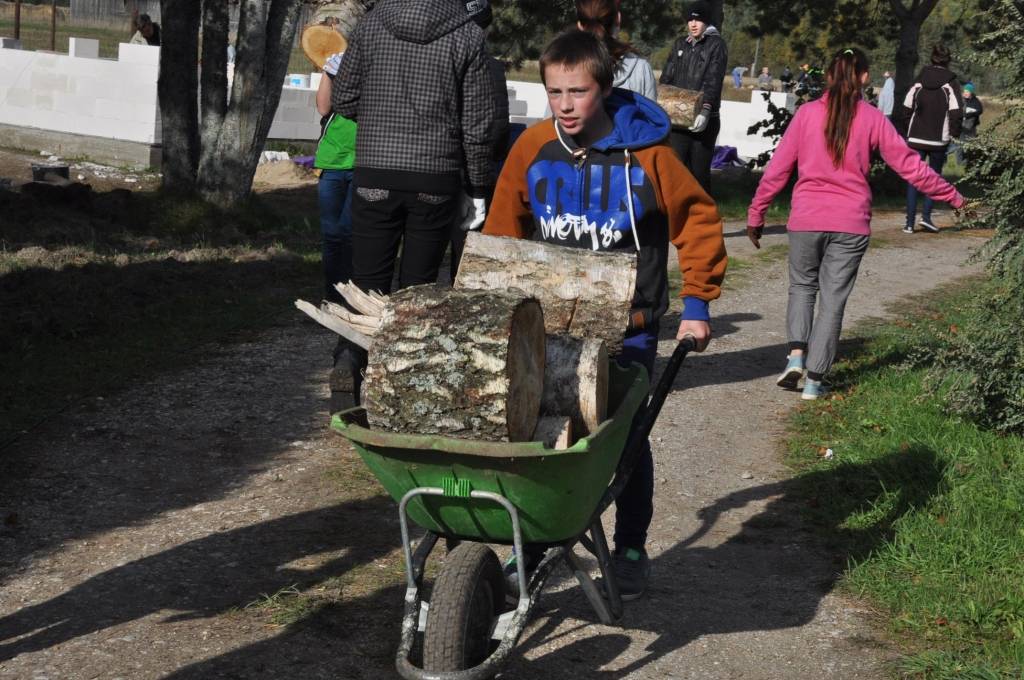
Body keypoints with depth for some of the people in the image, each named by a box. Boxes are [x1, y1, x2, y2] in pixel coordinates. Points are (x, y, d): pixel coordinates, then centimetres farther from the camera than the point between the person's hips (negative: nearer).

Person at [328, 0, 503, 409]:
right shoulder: (468, 36, -4)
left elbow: (343, 100, 6)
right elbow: (479, 124, -1)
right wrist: (477, 190, 8)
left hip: (374, 175, 1)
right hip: (437, 181, -1)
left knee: (369, 281, 7)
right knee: (418, 286, 8)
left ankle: (356, 359, -13)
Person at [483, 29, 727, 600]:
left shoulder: (646, 152, -13)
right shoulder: (533, 148, -4)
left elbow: (699, 220, -3)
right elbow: (504, 229, 8)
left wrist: (697, 304, -4)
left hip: (628, 329, -2)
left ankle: (631, 551, 22)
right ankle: (537, 542, 19)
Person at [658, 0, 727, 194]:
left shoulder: (716, 45, 0)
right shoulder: (679, 44, 15)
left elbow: (713, 81, -11)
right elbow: (666, 78, 13)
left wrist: (706, 110, -25)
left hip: (703, 119, -4)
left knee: (700, 170, 1)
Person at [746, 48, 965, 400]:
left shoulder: (807, 113, 0)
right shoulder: (873, 119, 0)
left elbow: (777, 169, 1)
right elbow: (909, 166, 4)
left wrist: (756, 214, 10)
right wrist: (952, 196, 16)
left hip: (806, 219, 0)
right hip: (851, 224, 0)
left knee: (802, 286, 19)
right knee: (833, 299, 7)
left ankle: (797, 354, 0)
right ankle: (814, 379, 7)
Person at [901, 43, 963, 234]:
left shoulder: (920, 81, 3)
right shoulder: (950, 83, -6)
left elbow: (907, 107, 4)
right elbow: (956, 112, -12)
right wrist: (954, 133, 1)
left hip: (916, 138, 2)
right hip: (939, 139, -2)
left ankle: (910, 222, 1)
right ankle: (926, 216, -1)